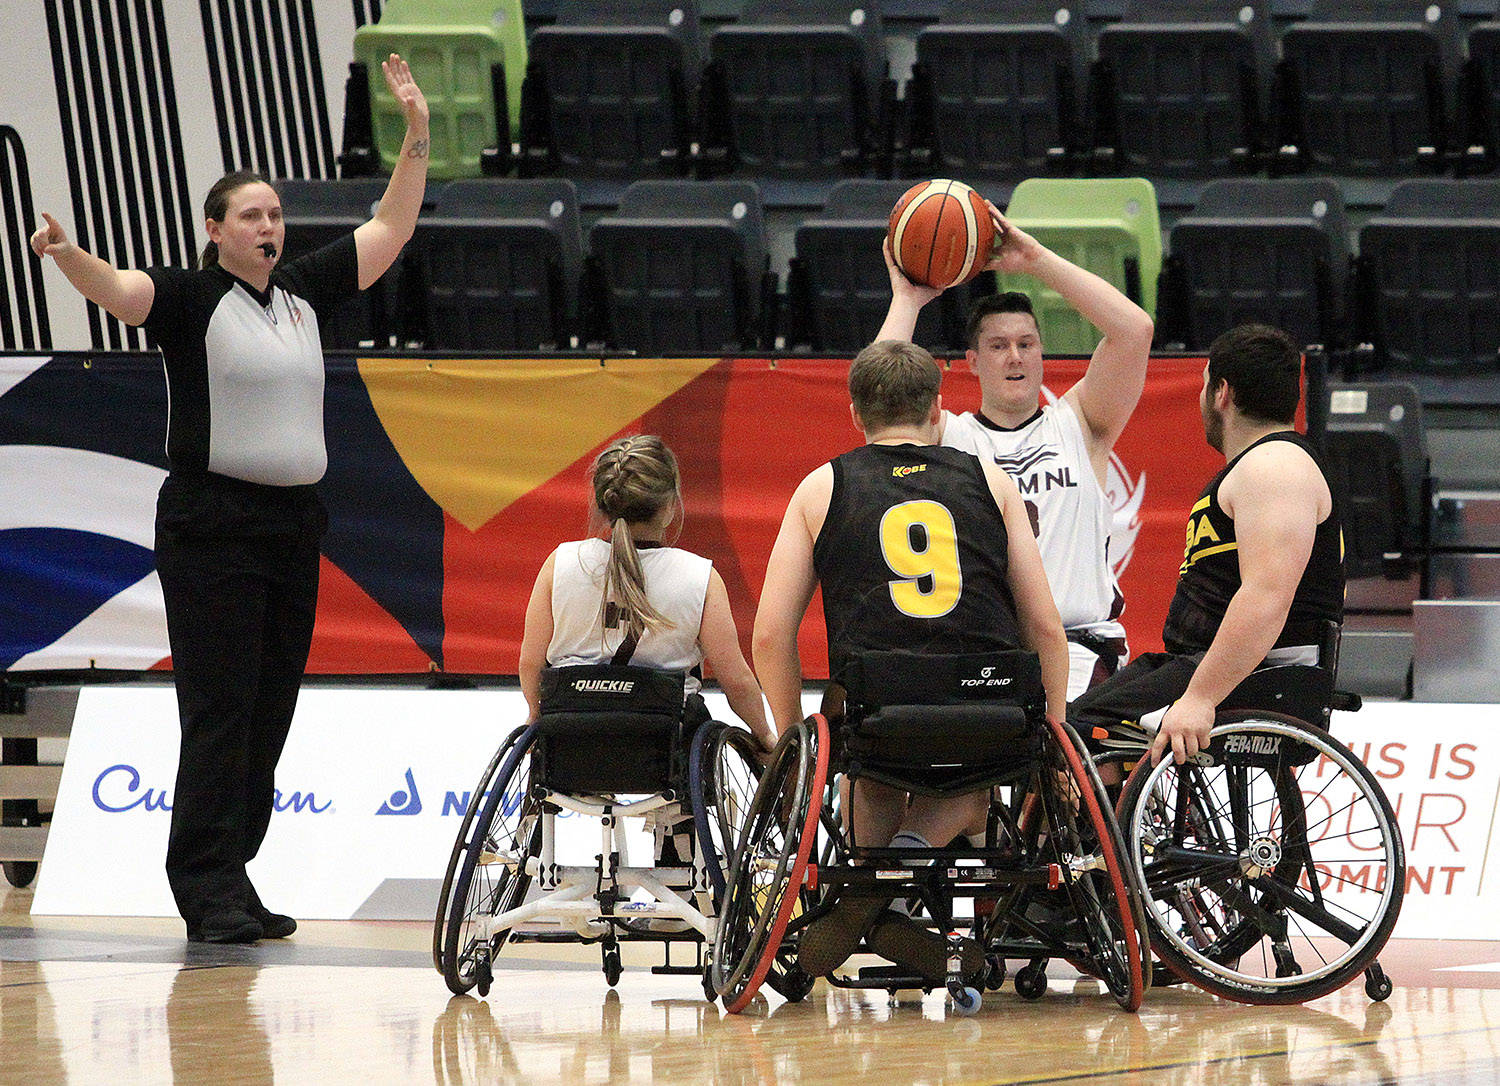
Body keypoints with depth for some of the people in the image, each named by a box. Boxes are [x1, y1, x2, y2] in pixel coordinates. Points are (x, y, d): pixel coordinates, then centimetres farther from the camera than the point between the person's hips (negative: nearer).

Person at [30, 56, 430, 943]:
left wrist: (417, 133, 16)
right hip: (212, 527, -7)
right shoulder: (193, 299, -3)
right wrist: (68, 256, -42)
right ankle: (211, 893, -11)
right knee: (220, 709, -10)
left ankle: (228, 880, 11)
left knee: (271, 711, 6)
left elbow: (390, 232, 21)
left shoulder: (305, 294, 14)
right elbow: (123, 292, -21)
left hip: (294, 528, 7)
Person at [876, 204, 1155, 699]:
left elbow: (1134, 330, 3)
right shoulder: (947, 435, 15)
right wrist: (907, 300, 7)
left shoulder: (1078, 425, 16)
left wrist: (1037, 259, 4)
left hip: (1075, 643, -1)